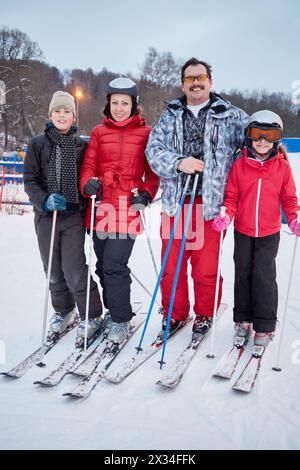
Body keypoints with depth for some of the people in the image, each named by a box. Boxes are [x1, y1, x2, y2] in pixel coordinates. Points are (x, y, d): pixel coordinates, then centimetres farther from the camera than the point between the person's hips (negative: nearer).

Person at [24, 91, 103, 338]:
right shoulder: (38, 144, 4)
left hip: (74, 215, -2)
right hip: (46, 216, 2)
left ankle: (92, 315, 10)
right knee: (54, 270, 10)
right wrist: (45, 200, -17)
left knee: (74, 269, -9)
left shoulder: (81, 144, 4)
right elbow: (30, 180, 2)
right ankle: (64, 310, 32)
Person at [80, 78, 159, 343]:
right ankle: (116, 310, 32)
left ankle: (121, 320, 8)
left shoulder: (145, 133, 5)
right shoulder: (99, 132, 12)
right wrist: (88, 183, -13)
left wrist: (146, 194, -11)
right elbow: (89, 166, 8)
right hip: (101, 206, 4)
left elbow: (153, 171, 7)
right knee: (104, 265, 12)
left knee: (114, 265, -10)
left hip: (128, 206, -4)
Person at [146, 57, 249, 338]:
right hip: (175, 202, 2)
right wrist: (178, 163, -14)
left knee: (206, 267, 2)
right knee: (171, 264, 8)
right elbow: (153, 150, 1)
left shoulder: (230, 115, 8)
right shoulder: (170, 116, 13)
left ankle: (205, 314, 24)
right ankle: (174, 312, 27)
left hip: (210, 204, -2)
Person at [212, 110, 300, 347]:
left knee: (264, 276, -2)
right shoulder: (239, 165, -2)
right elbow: (232, 196, 2)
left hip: (269, 232, -2)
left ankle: (265, 326, 12)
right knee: (243, 274, 12)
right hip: (243, 231, 2)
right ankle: (243, 319, 28)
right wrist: (227, 215, -14)